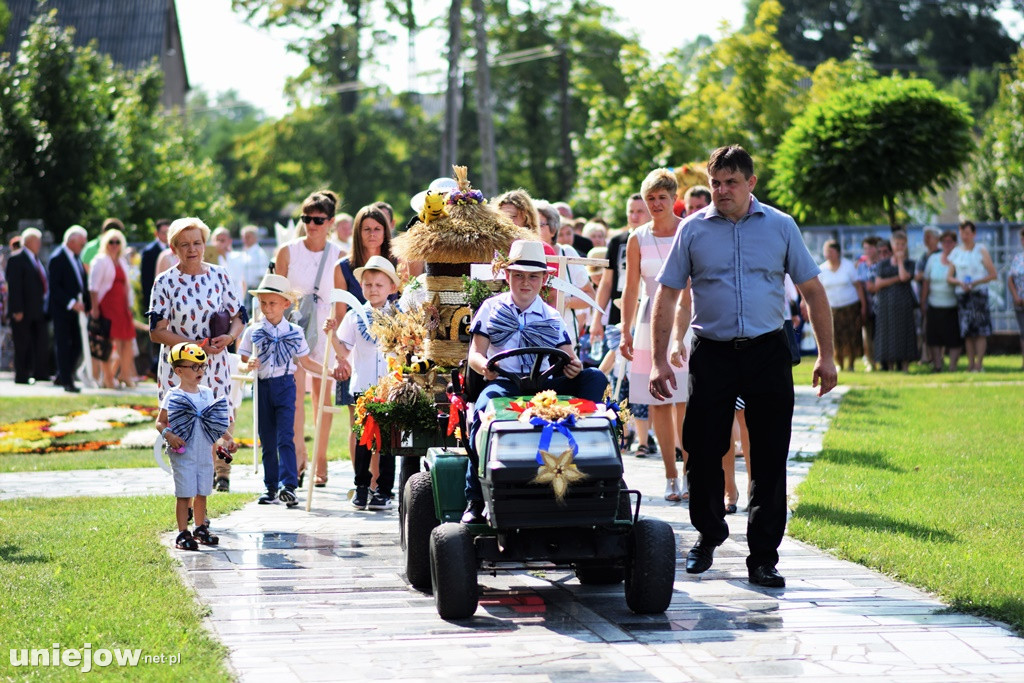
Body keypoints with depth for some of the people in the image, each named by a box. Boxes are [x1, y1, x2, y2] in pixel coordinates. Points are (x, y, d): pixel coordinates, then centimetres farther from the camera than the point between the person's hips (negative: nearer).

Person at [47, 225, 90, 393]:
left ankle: (62, 377, 21)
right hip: (61, 310, -8)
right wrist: (71, 303, -23)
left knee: (76, 346, 8)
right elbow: (54, 287, -18)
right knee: (64, 346, -3)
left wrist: (87, 303, 7)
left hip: (75, 308, 8)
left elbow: (83, 282, 17)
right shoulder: (57, 259, -13)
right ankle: (67, 381, 1)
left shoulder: (76, 258, 13)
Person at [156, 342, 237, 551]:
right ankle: (183, 534, 0)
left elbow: (217, 423, 18)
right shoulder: (173, 397, -7)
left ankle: (201, 529, 23)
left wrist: (227, 439, 8)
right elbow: (160, 422, -6)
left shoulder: (207, 394, 10)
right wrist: (168, 435, -24)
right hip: (183, 454, -5)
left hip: (205, 453, 5)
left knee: (202, 492, 12)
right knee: (184, 494, -4)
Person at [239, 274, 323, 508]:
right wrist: (249, 366, -18)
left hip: (285, 385, -2)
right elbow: (243, 362, 5)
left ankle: (288, 485, -19)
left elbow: (305, 362, 11)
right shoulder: (253, 332, 3)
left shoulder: (294, 332, 3)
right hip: (262, 386, 2)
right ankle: (271, 487, 15)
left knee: (285, 437, -12)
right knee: (267, 440, 7)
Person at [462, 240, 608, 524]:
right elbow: (475, 353, 3)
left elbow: (569, 357, 7)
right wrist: (484, 366, -22)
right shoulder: (491, 308, 12)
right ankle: (474, 500, -37)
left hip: (546, 384, 3)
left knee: (595, 377, -21)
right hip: (504, 383, -3)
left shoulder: (551, 317, 17)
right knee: (484, 408, -38)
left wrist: (574, 367, -20)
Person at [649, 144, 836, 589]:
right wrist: (660, 360, -1)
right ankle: (708, 535, 26)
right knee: (703, 452, 2)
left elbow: (812, 290, 9)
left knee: (769, 459, -2)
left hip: (767, 353, 0)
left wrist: (826, 355, 3)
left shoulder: (780, 227, 5)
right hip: (712, 354, 0)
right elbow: (667, 295, 5)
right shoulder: (693, 230, 3)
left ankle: (763, 557, 4)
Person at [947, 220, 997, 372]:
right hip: (962, 295, 3)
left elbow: (993, 274, -2)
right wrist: (960, 282, -10)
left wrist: (975, 283, -14)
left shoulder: (981, 250, 2)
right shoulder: (955, 253, 12)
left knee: (980, 330, -9)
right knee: (967, 331, 2)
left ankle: (979, 364, -10)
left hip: (979, 293, -3)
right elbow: (949, 277, 11)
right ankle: (970, 364, 5)